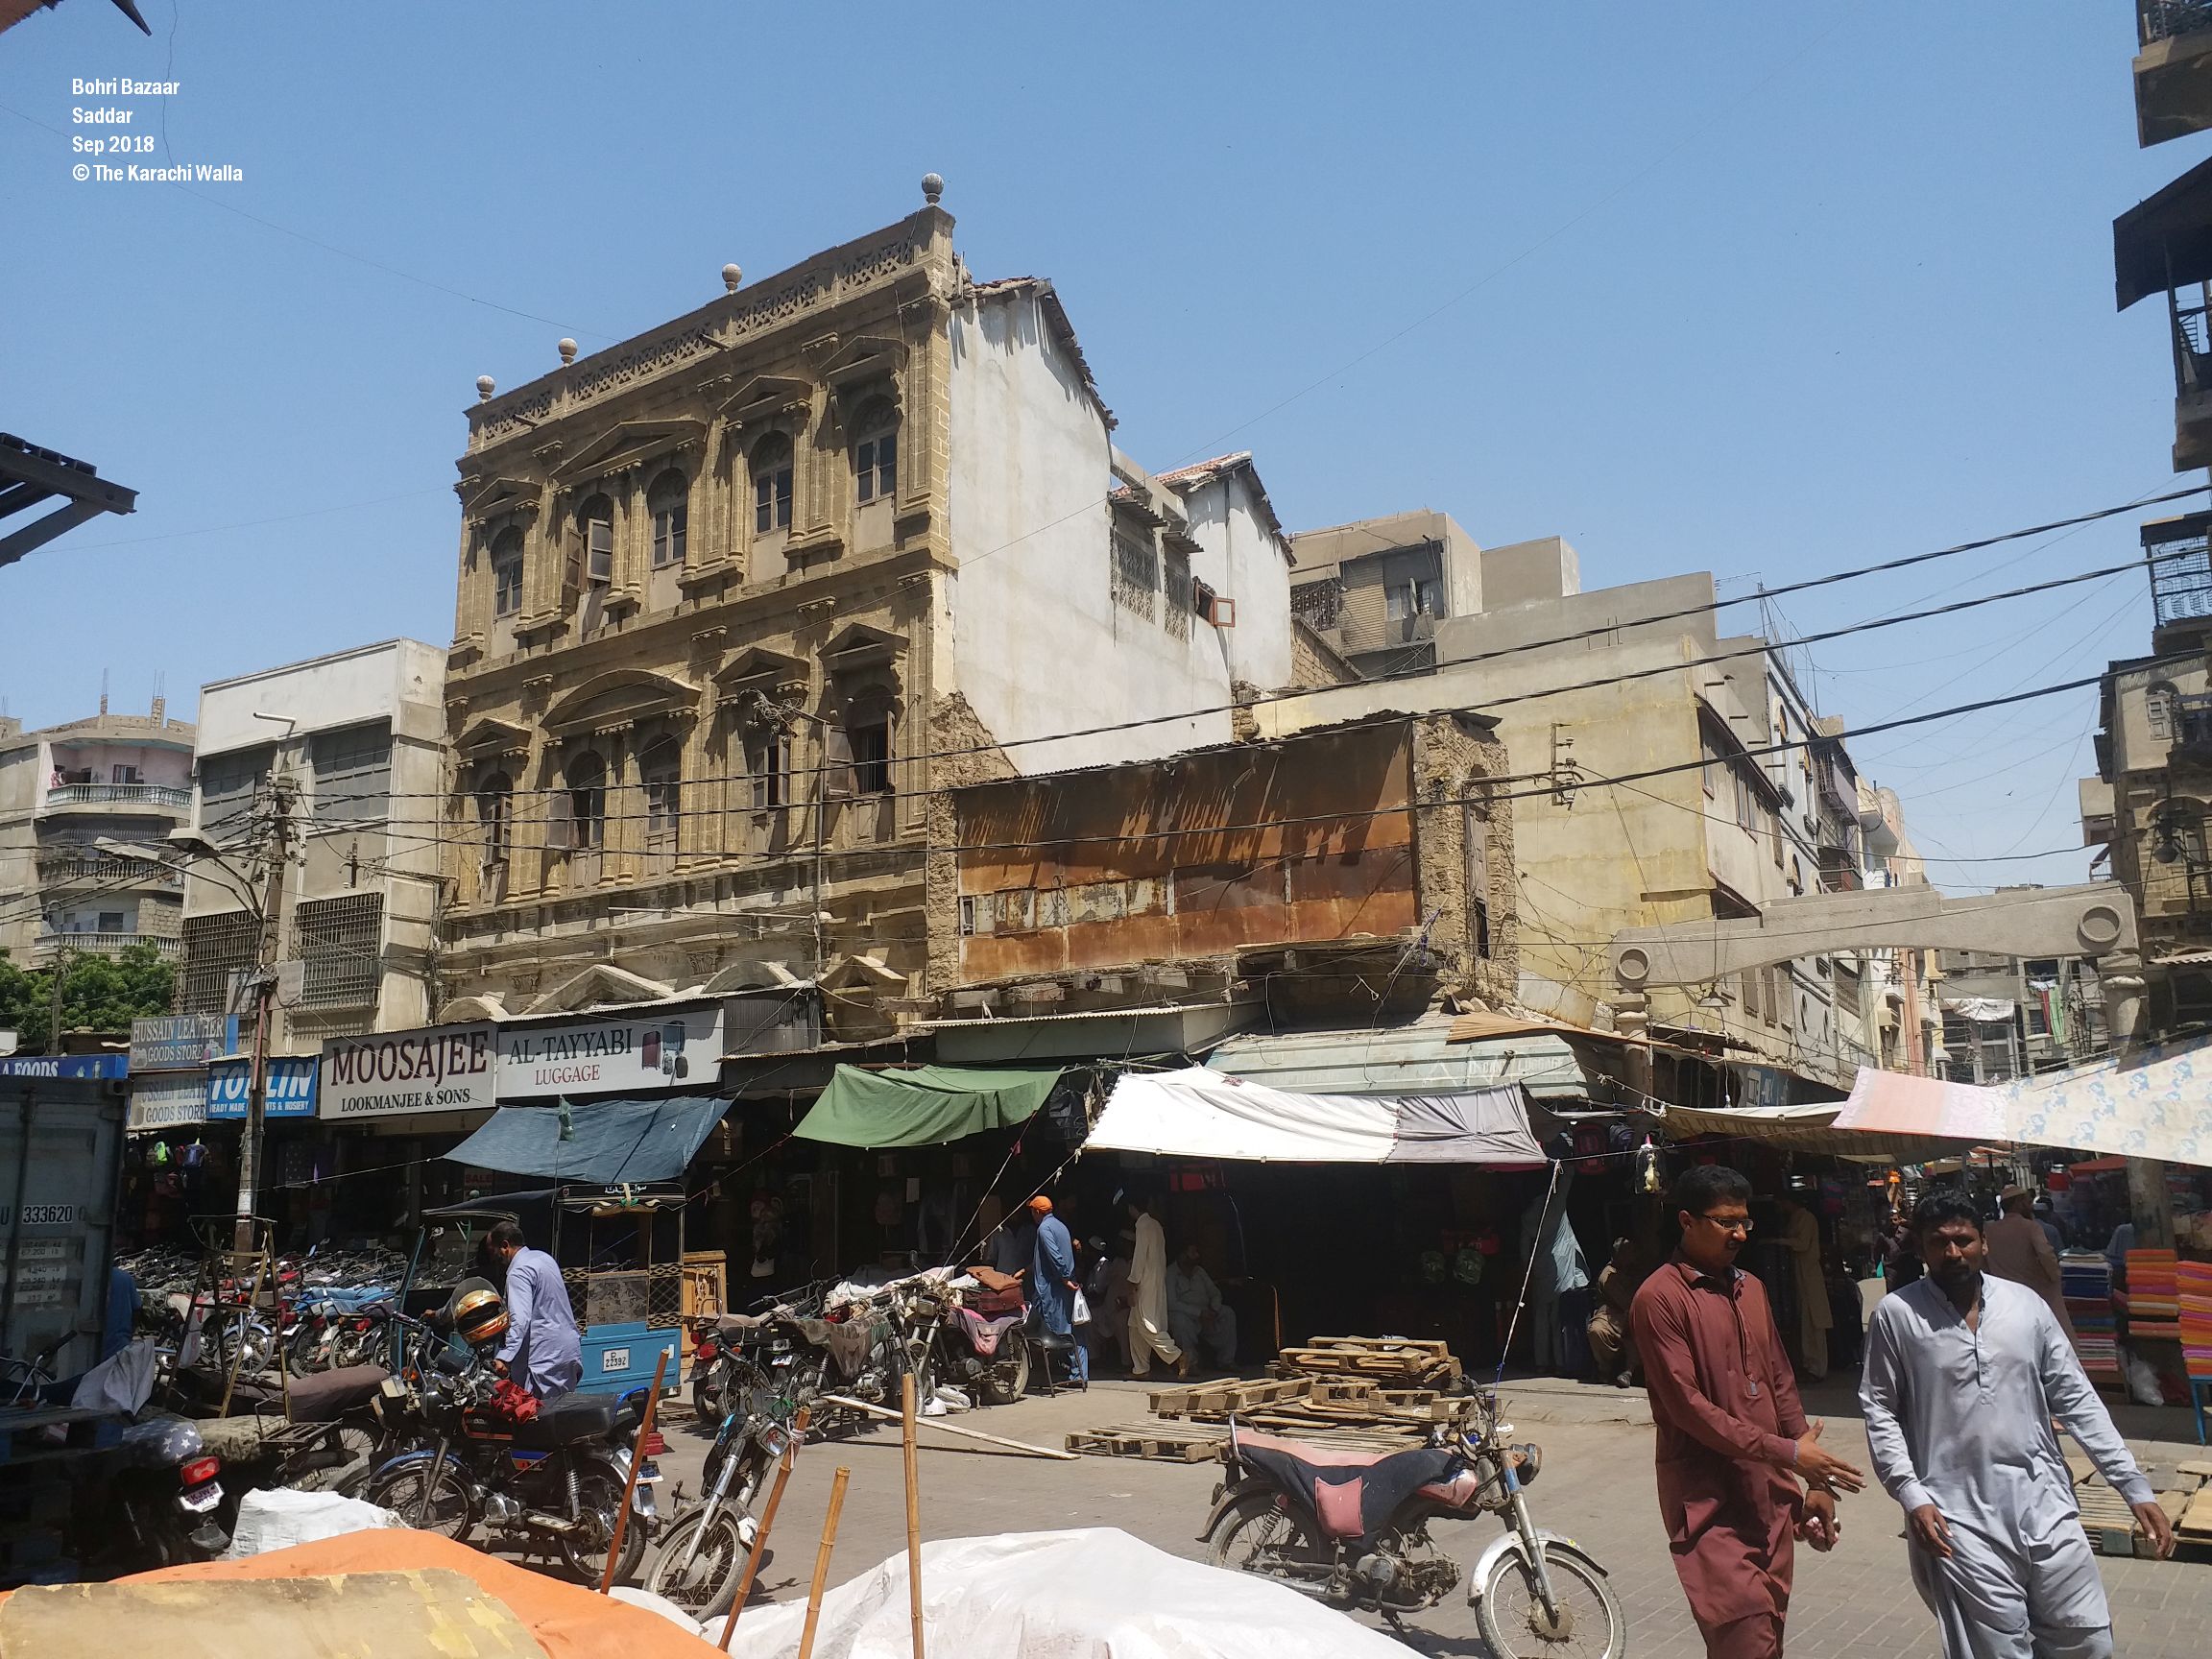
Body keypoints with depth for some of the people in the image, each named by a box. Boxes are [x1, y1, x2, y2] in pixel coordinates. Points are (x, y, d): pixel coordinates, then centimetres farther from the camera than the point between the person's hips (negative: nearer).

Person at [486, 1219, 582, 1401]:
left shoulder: (518, 1273, -14)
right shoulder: (543, 1257, 14)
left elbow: (521, 1319, -26)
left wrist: (505, 1357, -30)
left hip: (546, 1357, -9)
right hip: (570, 1350, 9)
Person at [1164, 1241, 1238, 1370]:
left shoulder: (1200, 1271, 14)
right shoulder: (1170, 1273, -9)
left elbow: (1215, 1293, 15)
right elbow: (1171, 1304, -19)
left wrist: (1213, 1310, -8)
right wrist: (1199, 1313, -23)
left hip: (1204, 1313, 6)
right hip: (1184, 1313, -6)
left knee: (1228, 1313, -15)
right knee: (1180, 1319, -38)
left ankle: (1226, 1360, -12)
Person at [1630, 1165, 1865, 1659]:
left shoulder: (1751, 1288, 14)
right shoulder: (1660, 1298, -11)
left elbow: (1781, 1386, 18)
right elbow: (1687, 1405, -15)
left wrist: (1814, 1480, 12)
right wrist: (1786, 1452, -15)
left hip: (1772, 1493, 7)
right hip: (1709, 1500, -7)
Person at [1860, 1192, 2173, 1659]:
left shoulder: (2026, 1304, 3)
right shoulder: (1897, 1314, -5)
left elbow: (2076, 1398, 8)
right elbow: (1880, 1411, -2)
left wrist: (2134, 1486, 4)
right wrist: (1911, 1495, -10)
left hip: (2045, 1506, 3)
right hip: (1962, 1520, -3)